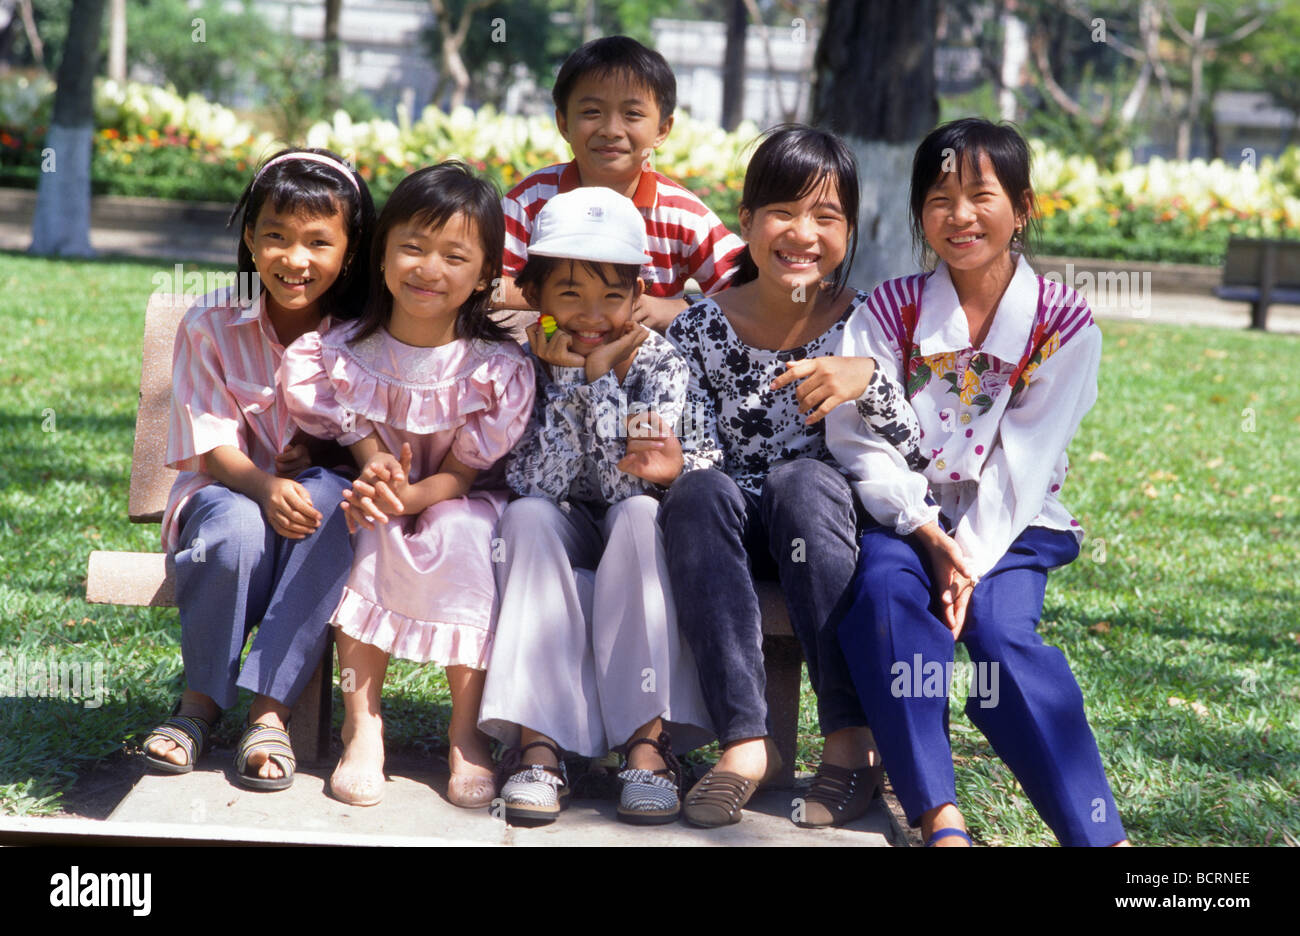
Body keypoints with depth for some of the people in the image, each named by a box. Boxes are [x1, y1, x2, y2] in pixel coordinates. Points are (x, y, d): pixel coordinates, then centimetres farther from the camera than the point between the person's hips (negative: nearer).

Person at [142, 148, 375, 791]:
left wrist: (322, 452, -22)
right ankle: (201, 700, -12)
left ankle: (270, 708, -32)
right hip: (228, 487, 0)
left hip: (318, 488, 1)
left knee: (332, 497, -36)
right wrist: (264, 486, -31)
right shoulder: (210, 326, -5)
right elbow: (212, 442, -10)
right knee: (237, 532, -37)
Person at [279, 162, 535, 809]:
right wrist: (377, 482, -26)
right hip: (384, 501, 1)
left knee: (460, 534, -33)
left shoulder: (496, 366, -13)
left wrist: (410, 495, -31)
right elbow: (362, 444, -3)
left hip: (460, 501, -1)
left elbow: (463, 470, -12)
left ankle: (466, 730, -25)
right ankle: (361, 724, -28)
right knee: (374, 539, -32)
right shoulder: (347, 355, -10)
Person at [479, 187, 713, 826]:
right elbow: (537, 484, -21)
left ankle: (649, 738, -36)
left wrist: (601, 378, -26)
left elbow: (625, 485, -22)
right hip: (556, 547, 1)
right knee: (527, 516, -30)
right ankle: (539, 740, -37)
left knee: (642, 514, -31)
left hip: (626, 556, 0)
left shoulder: (657, 362, -12)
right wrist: (567, 379, -26)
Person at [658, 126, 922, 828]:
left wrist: (868, 381, -30)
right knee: (701, 490, -30)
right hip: (732, 537, 1)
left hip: (830, 532, -1)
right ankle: (746, 740, -35)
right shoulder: (701, 330, 0)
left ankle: (851, 742, -34)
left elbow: (920, 453, -12)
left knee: (803, 478, -33)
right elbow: (696, 454, -4)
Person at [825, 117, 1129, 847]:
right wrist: (931, 539, -20)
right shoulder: (891, 310, 2)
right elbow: (860, 438, -7)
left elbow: (1025, 458, -8)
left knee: (1001, 628, -31)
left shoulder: (1064, 323, 0)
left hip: (1008, 525, -1)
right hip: (904, 517, 1)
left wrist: (972, 560, -21)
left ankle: (1098, 831, -34)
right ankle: (940, 817, -37)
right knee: (885, 590, -32)